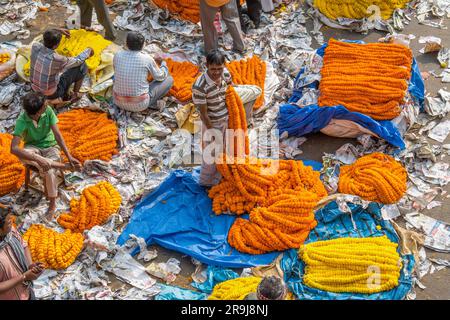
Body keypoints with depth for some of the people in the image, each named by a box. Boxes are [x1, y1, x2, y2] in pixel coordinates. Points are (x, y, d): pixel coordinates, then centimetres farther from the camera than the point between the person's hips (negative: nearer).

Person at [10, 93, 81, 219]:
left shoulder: (48, 111, -18)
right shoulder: (22, 121, -25)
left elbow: (57, 135, -15)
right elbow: (13, 148, -34)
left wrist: (69, 156, -23)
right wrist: (38, 159, -43)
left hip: (50, 146, 1)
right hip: (33, 148, -1)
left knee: (48, 171, -30)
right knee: (22, 156, -37)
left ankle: (52, 204, -6)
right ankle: (63, 165, -27)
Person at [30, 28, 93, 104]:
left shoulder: (35, 47, -20)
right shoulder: (56, 59, -34)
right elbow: (77, 61, -13)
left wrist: (59, 31, 10)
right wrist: (88, 51, 5)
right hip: (52, 94, -6)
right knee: (82, 66, 1)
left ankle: (65, 95, 28)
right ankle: (75, 94, 21)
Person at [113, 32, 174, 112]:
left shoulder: (118, 55, -4)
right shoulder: (147, 59, -12)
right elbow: (160, 77, 6)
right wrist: (163, 63, 28)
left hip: (119, 102, 3)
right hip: (140, 104, -3)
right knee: (169, 79, 12)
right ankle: (148, 104, 4)